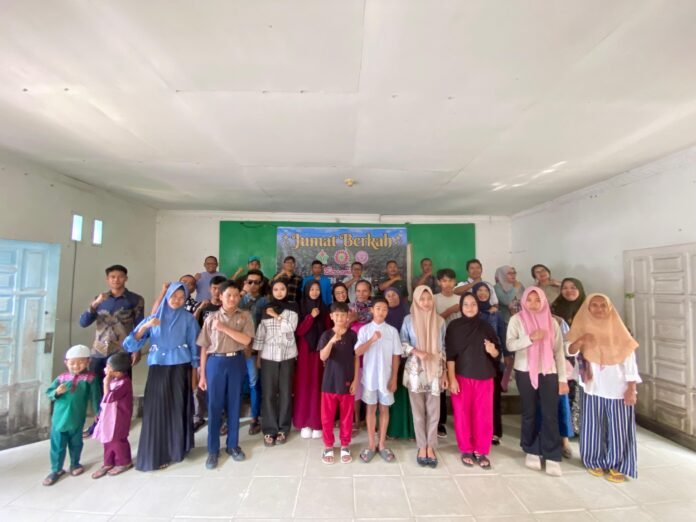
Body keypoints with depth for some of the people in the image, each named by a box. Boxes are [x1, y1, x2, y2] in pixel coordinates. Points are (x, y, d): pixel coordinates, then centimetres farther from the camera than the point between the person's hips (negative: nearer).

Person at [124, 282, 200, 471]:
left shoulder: (188, 319, 2)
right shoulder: (152, 318, 6)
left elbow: (194, 345, 3)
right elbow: (131, 344, 0)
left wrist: (195, 370, -1)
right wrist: (145, 326, -16)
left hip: (180, 369, -1)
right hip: (158, 369, 1)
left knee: (178, 409, 4)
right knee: (156, 410, -1)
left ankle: (177, 449, 19)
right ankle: (156, 454, 12)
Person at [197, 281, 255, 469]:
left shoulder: (245, 316, -1)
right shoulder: (211, 318, 0)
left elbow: (246, 340, -12)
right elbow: (204, 347, 2)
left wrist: (224, 328, -15)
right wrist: (202, 374, 1)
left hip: (236, 362, 0)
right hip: (216, 362, 0)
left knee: (234, 404, 11)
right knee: (214, 406, 6)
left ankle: (232, 445, 27)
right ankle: (213, 449, 22)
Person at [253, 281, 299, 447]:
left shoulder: (292, 308, 2)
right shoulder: (266, 309, 6)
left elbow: (291, 327, -12)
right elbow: (260, 333, 5)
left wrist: (276, 316, -10)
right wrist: (258, 356, 4)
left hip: (287, 355, -1)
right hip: (268, 355, 1)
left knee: (285, 392, 5)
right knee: (268, 392, 3)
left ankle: (283, 429, 19)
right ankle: (269, 429, 15)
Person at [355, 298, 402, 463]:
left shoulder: (392, 331, -2)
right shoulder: (365, 329, -4)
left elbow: (396, 356, 0)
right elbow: (357, 352, -12)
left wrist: (394, 378, -2)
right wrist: (372, 340, -25)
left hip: (386, 377, 1)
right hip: (369, 377, -1)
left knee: (384, 409, 11)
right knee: (371, 409, 10)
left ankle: (382, 444, 24)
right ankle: (371, 444, 22)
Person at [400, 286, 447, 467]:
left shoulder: (439, 321, 3)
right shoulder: (409, 320, -1)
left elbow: (443, 348, 7)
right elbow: (402, 343, 1)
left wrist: (444, 372, 5)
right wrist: (417, 351, -17)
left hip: (434, 371, 1)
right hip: (415, 371, -1)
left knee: (434, 411, 5)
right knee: (418, 411, 8)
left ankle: (430, 447, 20)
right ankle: (422, 447, 22)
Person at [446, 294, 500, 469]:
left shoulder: (486, 326, 3)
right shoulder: (454, 326, -3)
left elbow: (497, 353, 6)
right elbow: (450, 354, -6)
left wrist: (492, 350, -17)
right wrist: (451, 378, -11)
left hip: (484, 377, 2)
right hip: (462, 377, -2)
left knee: (484, 415, 6)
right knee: (462, 414, 6)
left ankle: (481, 451, 23)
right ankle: (466, 450, 23)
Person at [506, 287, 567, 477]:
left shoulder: (551, 321, 5)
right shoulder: (517, 319, -1)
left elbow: (559, 351, 5)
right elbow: (510, 345, -10)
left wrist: (563, 378, 2)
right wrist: (530, 338, -23)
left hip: (548, 372, 1)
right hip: (525, 372, -1)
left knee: (551, 415, 0)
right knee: (529, 413, 10)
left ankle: (552, 458, 11)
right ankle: (532, 452, 25)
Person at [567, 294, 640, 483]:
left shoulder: (618, 330, -2)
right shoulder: (583, 329, -1)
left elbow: (629, 360, -2)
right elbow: (570, 351, -10)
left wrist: (631, 389, -6)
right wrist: (580, 341, -30)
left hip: (618, 388, 0)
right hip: (593, 388, 0)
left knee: (618, 428, 4)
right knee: (593, 426, 7)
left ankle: (617, 465, 20)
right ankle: (595, 462, 23)